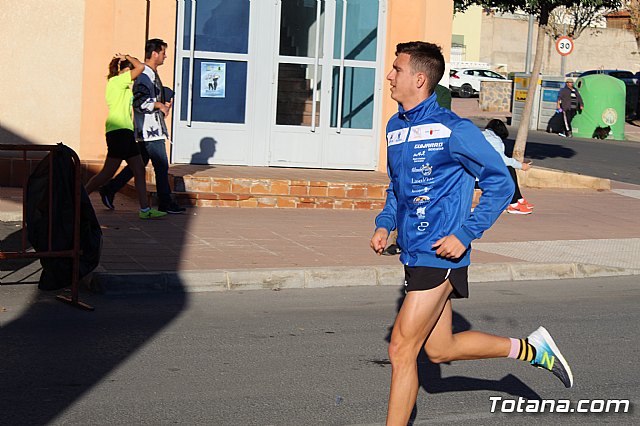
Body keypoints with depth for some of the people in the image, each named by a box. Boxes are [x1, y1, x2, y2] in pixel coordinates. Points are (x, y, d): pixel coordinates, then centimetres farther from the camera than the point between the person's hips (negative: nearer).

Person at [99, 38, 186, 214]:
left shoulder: (152, 74, 19)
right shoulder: (144, 75, -15)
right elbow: (139, 102, -24)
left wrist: (163, 105, 13)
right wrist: (159, 105, -17)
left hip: (153, 129, 10)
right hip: (150, 130, -10)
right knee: (162, 166, -4)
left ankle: (109, 190, 17)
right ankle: (165, 203, 4)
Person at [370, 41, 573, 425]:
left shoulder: (453, 130, -14)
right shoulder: (395, 127, 11)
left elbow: (501, 183, -11)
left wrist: (465, 235, -17)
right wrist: (385, 224, 10)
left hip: (439, 254, -9)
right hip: (414, 253, 9)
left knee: (402, 349, -5)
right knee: (440, 350, 16)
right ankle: (532, 348, 32)